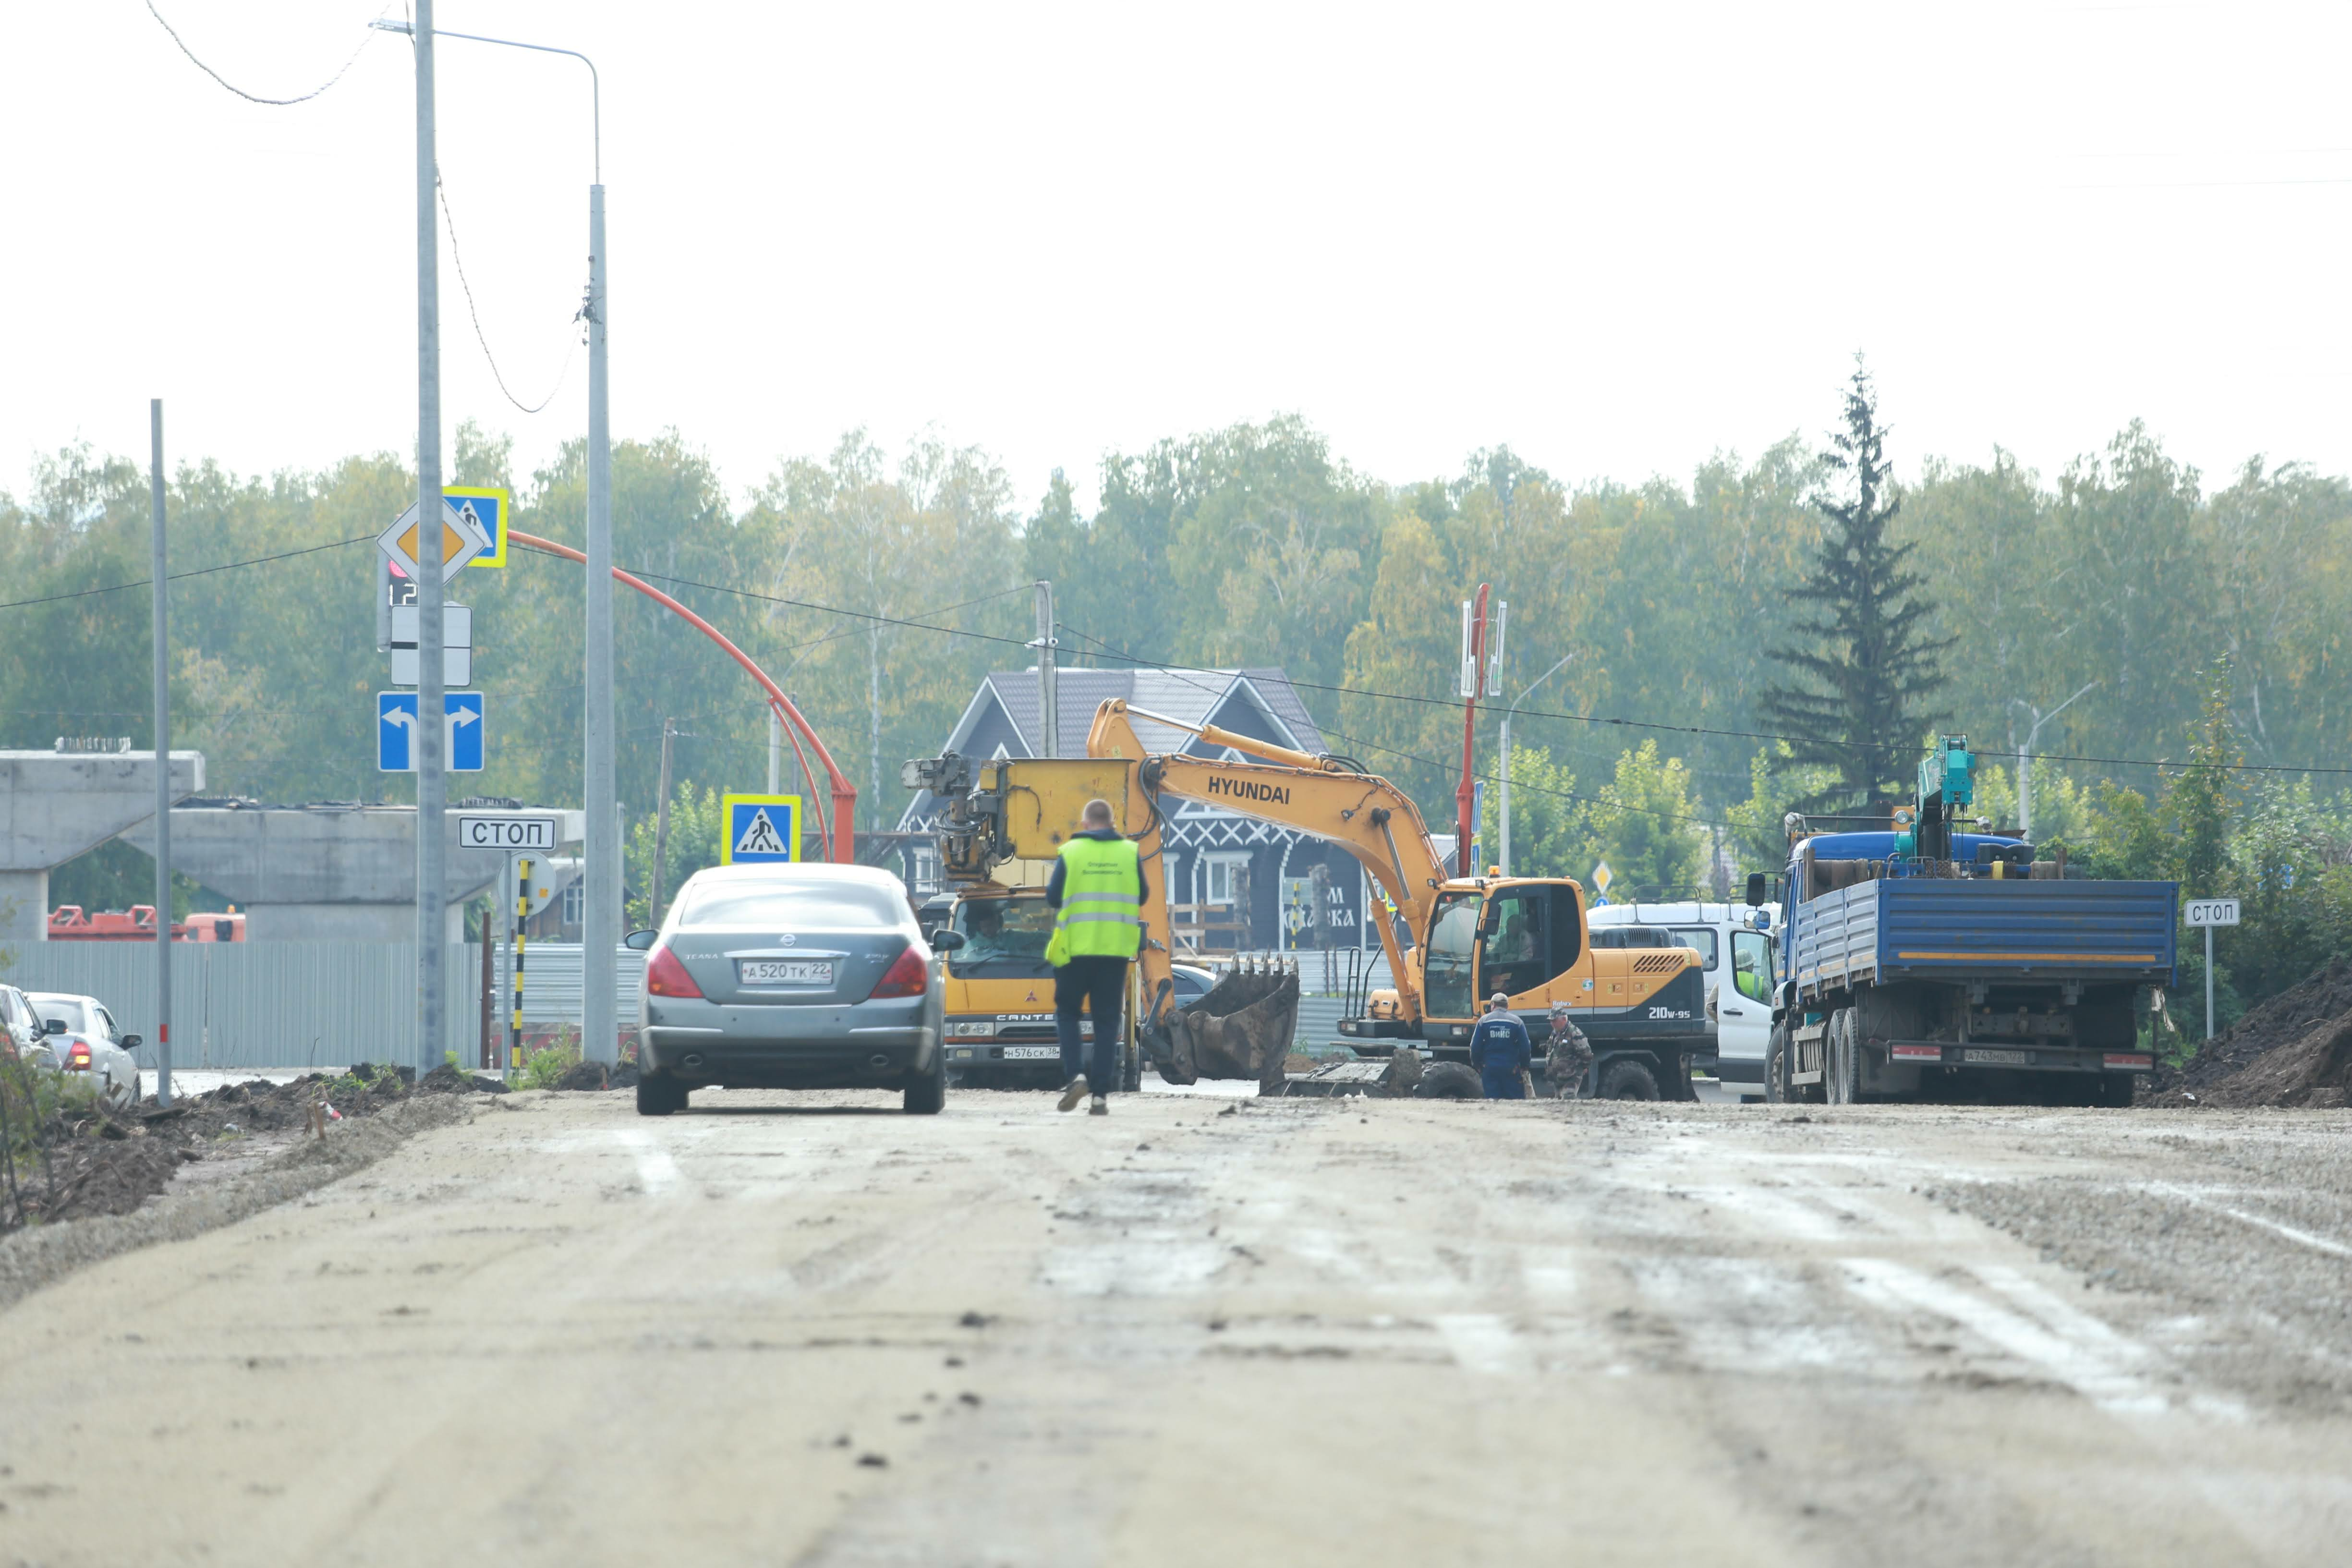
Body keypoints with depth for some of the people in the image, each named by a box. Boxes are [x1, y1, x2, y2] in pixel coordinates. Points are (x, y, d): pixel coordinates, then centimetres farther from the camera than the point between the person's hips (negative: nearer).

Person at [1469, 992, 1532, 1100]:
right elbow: (1525, 1048, -2)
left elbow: (1475, 1047, 0)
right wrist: (1525, 1066, 11)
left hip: (1489, 1069, 1)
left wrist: (1477, 1065, 13)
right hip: (1511, 1069, -1)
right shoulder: (1517, 1022, -1)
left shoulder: (1484, 1021, 0)